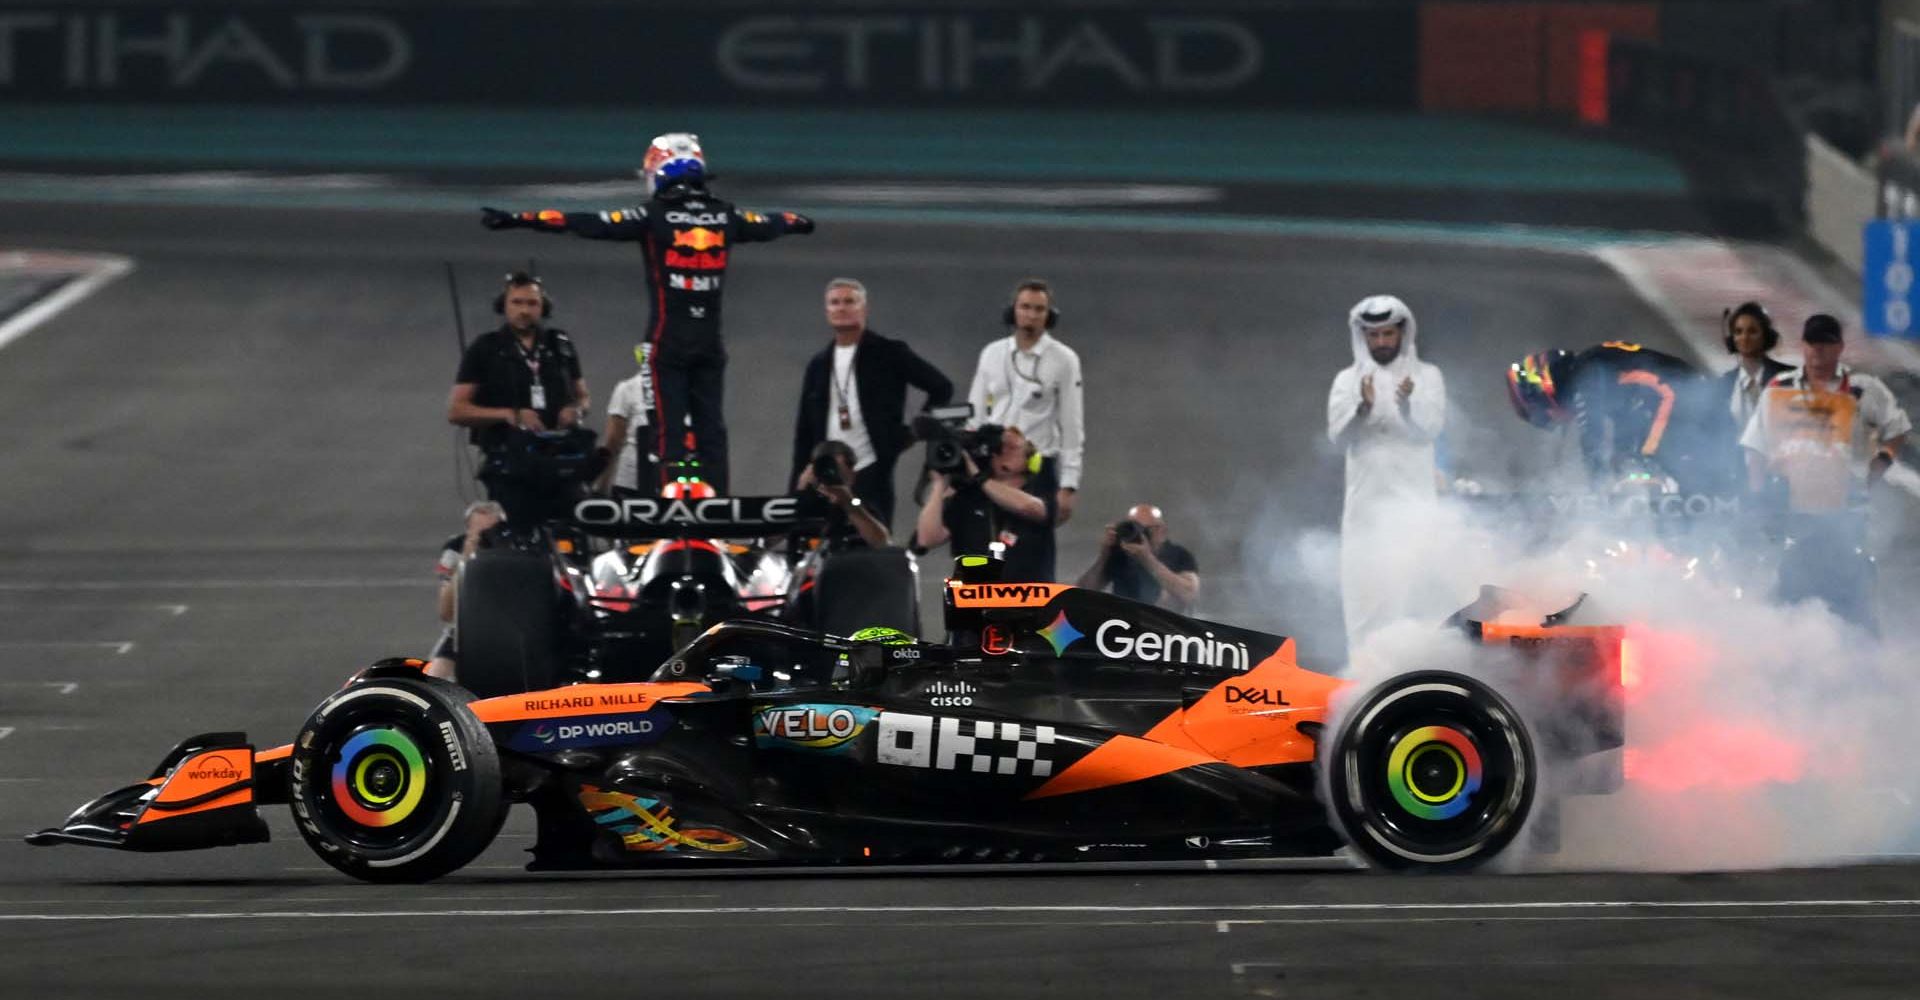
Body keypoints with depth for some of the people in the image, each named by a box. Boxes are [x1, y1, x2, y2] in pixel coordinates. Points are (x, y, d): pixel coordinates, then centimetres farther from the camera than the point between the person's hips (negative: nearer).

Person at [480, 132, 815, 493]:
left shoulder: (654, 217, -8)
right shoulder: (725, 217, 5)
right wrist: (798, 222, 48)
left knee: (669, 427, -1)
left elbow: (589, 224, -13)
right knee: (711, 427, 9)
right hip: (710, 342, 4)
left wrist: (516, 219, -13)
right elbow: (768, 226, 24)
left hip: (668, 342, -4)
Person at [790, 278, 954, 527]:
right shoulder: (818, 365, 14)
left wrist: (914, 431, -3)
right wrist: (797, 487, 10)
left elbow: (941, 388, 2)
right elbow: (805, 430, 16)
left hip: (871, 475, -4)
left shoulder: (888, 354, 1)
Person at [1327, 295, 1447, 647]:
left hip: (1411, 498, -2)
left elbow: (1430, 429, -9)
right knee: (1364, 586, -4)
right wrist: (1363, 407, -23)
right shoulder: (1347, 380, 10)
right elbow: (1338, 436, -3)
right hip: (1365, 499, 2)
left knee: (1406, 584, -14)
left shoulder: (1427, 377, 5)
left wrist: (1407, 403, -30)